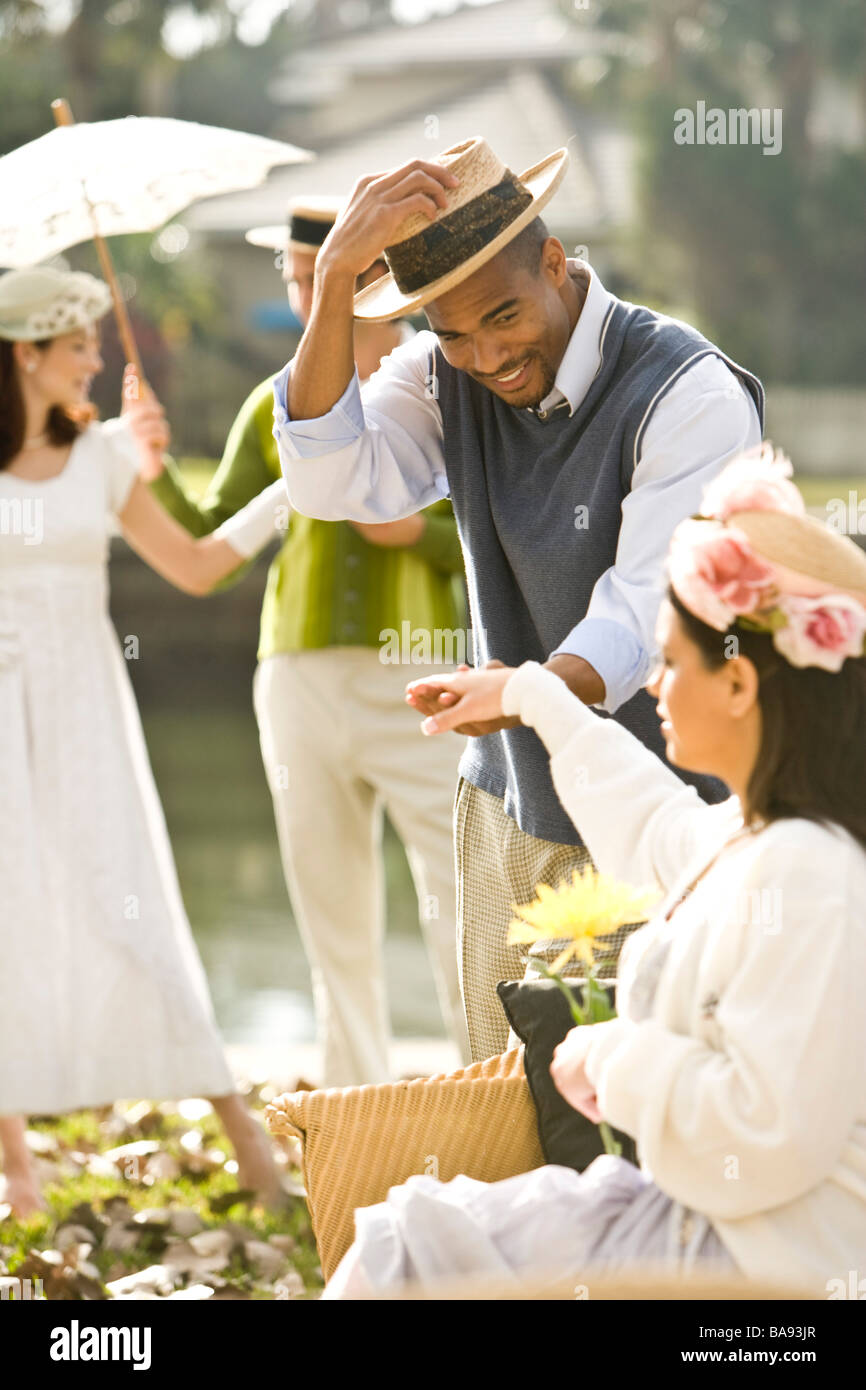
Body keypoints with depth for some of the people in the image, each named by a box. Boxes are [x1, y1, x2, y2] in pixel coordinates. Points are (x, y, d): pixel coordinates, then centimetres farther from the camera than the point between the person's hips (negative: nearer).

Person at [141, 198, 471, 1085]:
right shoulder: (277, 406, 13)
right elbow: (210, 548, 9)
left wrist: (419, 532, -15)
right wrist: (158, 473, -6)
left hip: (416, 676, -3)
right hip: (300, 678, 3)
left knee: (460, 911, -10)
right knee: (334, 920, 6)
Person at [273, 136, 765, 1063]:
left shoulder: (689, 396, -18)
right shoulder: (442, 378, 0)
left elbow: (648, 615, -25)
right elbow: (331, 481, -15)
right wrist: (334, 280, -24)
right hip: (508, 806, 6)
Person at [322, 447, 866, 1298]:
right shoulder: (741, 837, 8)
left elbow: (766, 1133, -30)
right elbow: (656, 830, 34)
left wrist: (614, 1058, -15)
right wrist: (531, 695, 45)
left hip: (751, 1259, -10)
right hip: (693, 1220, 10)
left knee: (402, 1248, -5)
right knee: (406, 1233, 8)